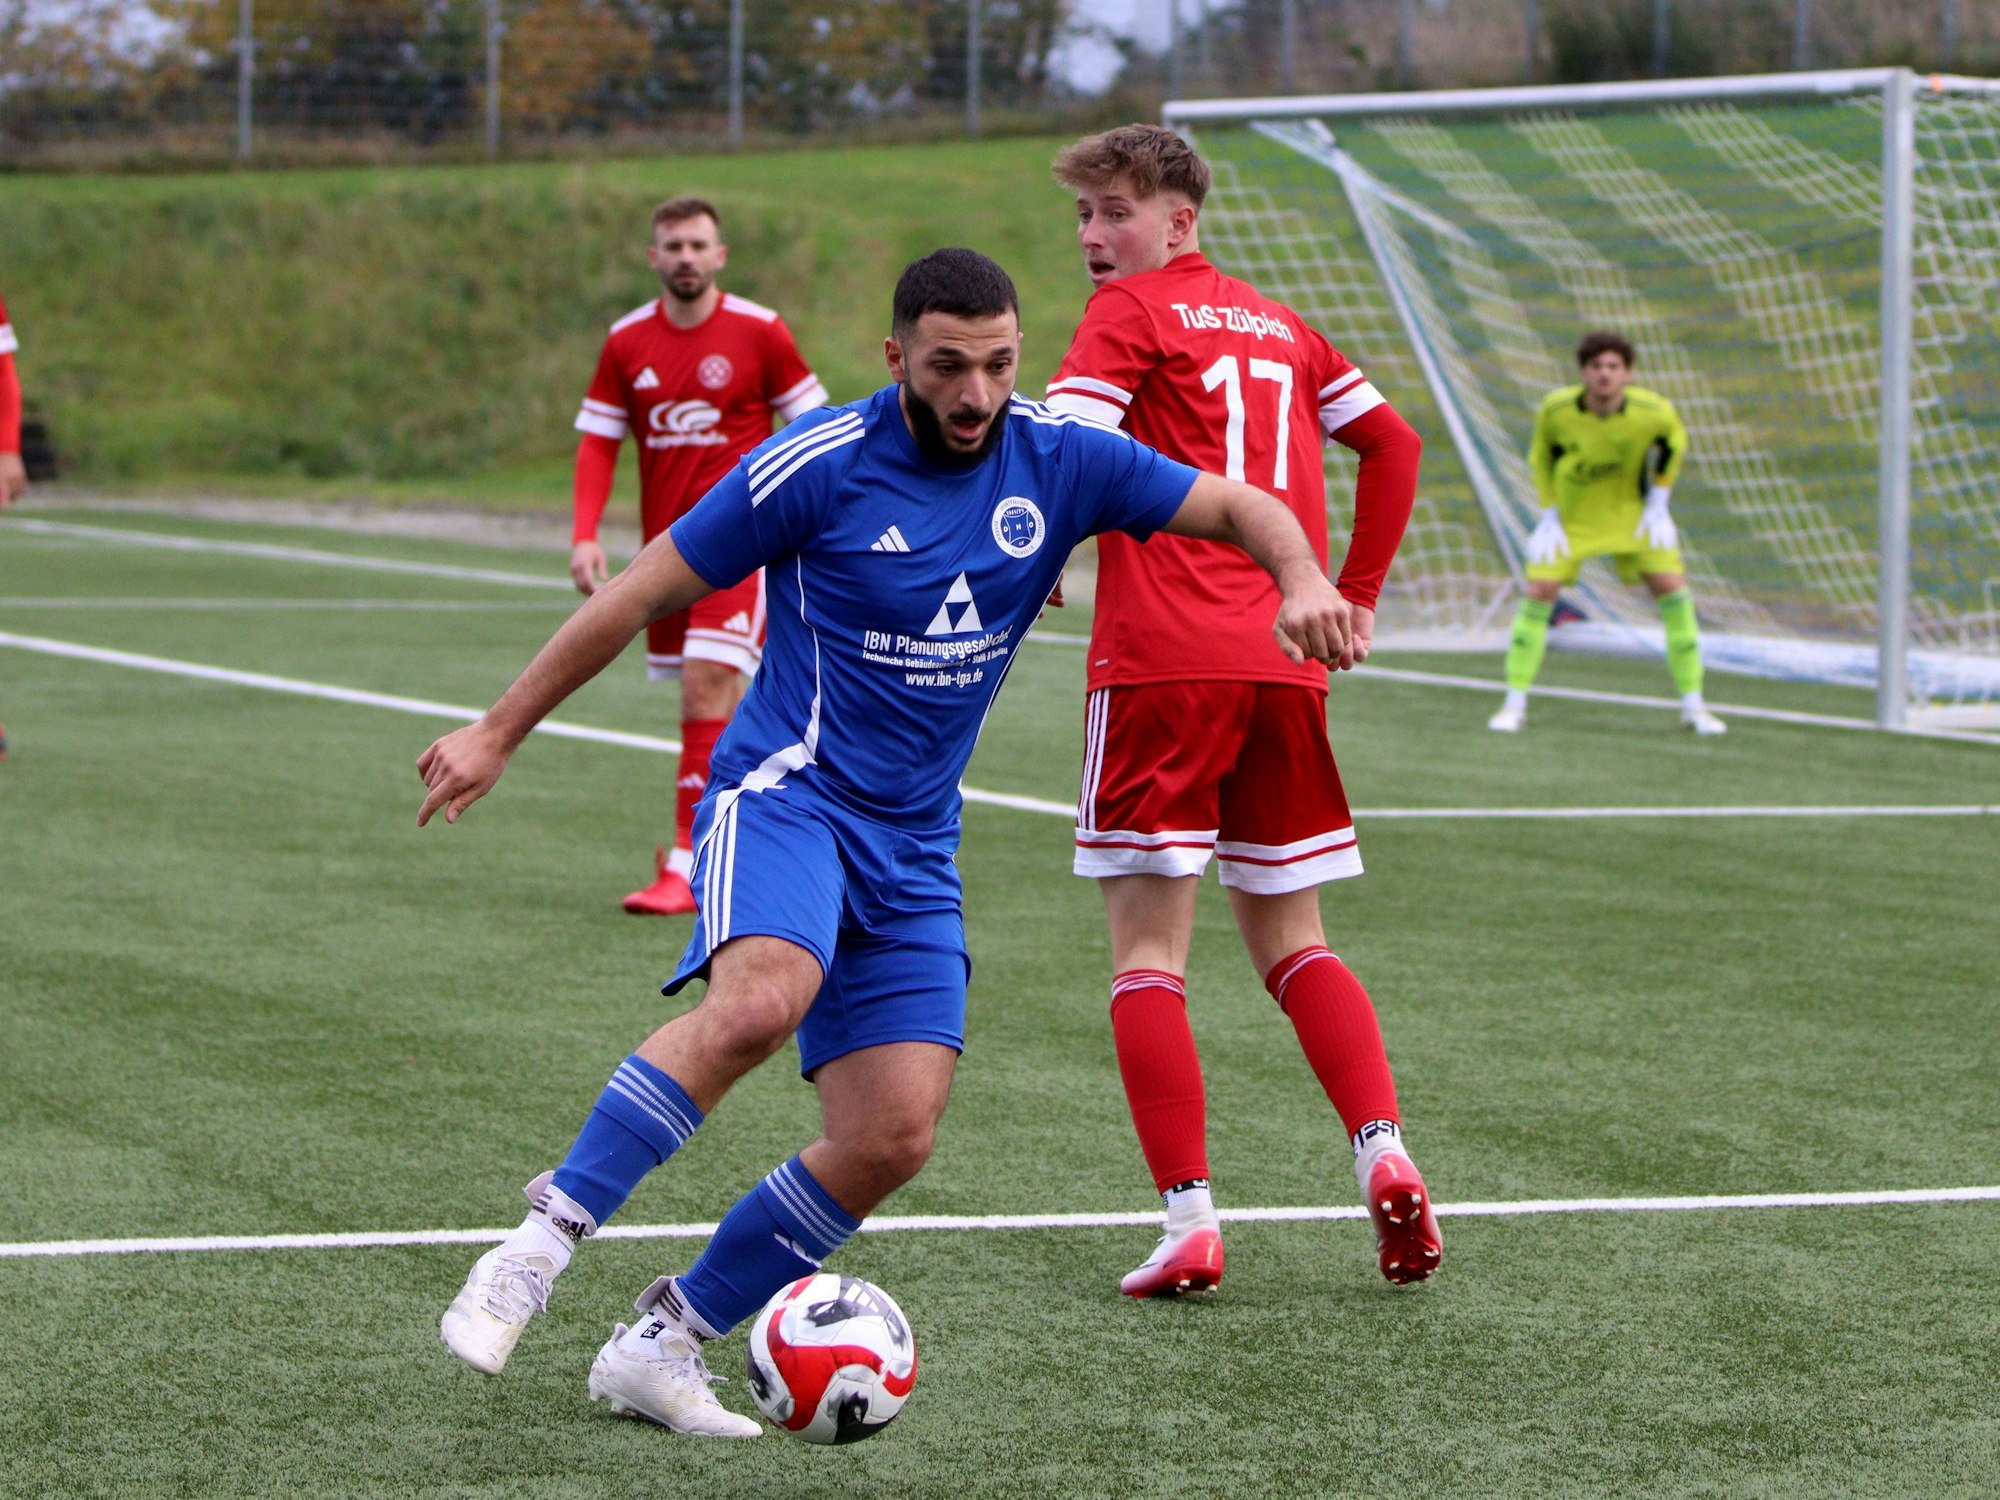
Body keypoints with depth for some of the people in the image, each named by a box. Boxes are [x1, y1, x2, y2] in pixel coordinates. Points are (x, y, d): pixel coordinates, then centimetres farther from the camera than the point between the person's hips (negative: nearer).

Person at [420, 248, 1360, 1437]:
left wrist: (1301, 578, -17)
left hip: (914, 847, 5)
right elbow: (643, 592, -2)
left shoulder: (1058, 462, 1)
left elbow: (1243, 506, 7)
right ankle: (545, 1241, -29)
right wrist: (499, 735, 1)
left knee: (894, 1138, -7)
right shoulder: (820, 465, -10)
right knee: (760, 999, -36)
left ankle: (662, 1348, 6)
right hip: (787, 791, -5)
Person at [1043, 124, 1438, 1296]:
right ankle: (1383, 1146, -6)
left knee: (1149, 951, -2)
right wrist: (1354, 596, 22)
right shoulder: (1278, 327, 20)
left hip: (1161, 664, -6)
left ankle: (1190, 1219, -10)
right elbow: (1395, 443, 22)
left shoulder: (1133, 311, 0)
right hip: (1285, 666, 6)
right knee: (1292, 942, 14)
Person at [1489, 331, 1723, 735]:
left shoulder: (1653, 411, -24)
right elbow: (1541, 455, -3)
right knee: (1539, 592, -13)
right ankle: (1514, 705, -1)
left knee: (1673, 591, -8)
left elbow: (1674, 442, 0)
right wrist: (1549, 515, -8)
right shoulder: (1556, 409, -24)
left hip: (1630, 512, 1)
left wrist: (1659, 501, -4)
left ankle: (1693, 706, 4)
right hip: (1570, 515, -1)